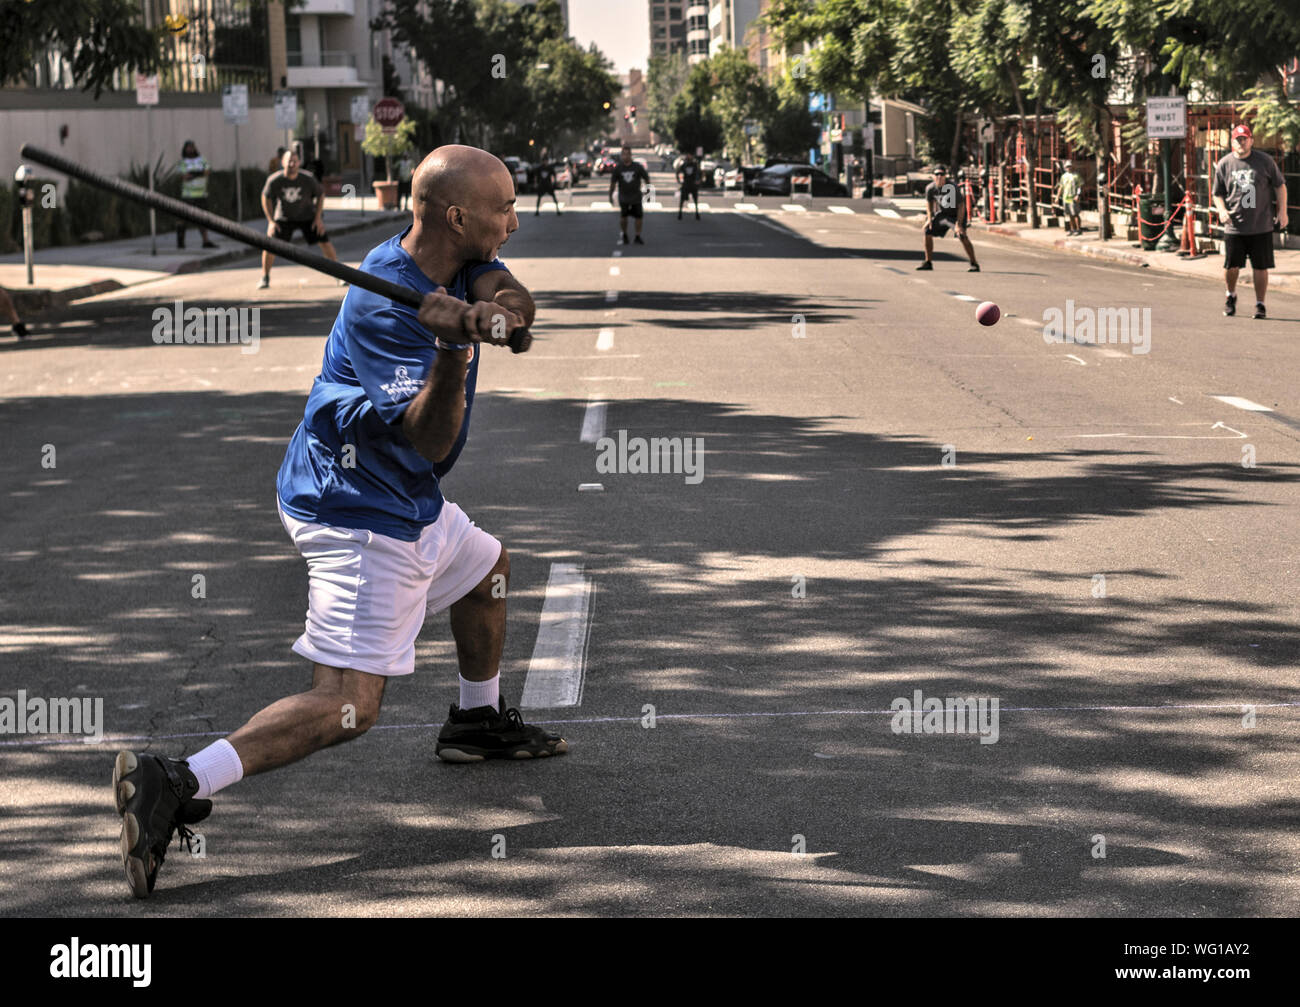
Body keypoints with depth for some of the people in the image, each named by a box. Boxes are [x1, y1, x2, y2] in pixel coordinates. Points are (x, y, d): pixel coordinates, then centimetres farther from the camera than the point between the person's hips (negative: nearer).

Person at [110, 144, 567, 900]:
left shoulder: (459, 263, 1)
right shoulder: (382, 306, -25)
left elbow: (515, 302, -16)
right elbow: (428, 442, -29)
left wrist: (485, 311, -39)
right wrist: (451, 351, -45)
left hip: (404, 498, 10)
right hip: (363, 514, -10)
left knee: (486, 567, 33)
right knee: (348, 705, -18)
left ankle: (479, 722, 52)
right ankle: (176, 786, -28)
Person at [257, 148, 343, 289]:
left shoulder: (307, 179, -24)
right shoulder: (274, 181, -23)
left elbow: (321, 194, -6)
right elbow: (266, 197, -4)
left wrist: (318, 218, -10)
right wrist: (271, 221, -8)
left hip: (308, 216, 0)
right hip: (283, 218, 0)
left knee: (325, 243, -8)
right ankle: (265, 278, 10)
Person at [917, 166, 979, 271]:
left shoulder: (952, 187, -29)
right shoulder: (930, 188, -14)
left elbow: (961, 206, -25)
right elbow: (929, 202, 9)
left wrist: (958, 224, -29)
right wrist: (930, 218, 2)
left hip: (956, 214, -6)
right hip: (941, 213, 6)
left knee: (962, 236, -23)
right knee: (928, 232, 2)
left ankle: (974, 264, -17)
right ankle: (928, 263, 18)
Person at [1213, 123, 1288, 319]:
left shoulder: (1265, 161, 2)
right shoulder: (1224, 164, 4)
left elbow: (1280, 185, 10)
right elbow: (1218, 193, 12)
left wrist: (1282, 211, 3)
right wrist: (1222, 210, -6)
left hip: (1262, 226, 0)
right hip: (1234, 226, 0)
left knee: (1260, 267, 0)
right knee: (1231, 266, -1)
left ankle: (1260, 304, 12)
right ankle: (1231, 296, 28)